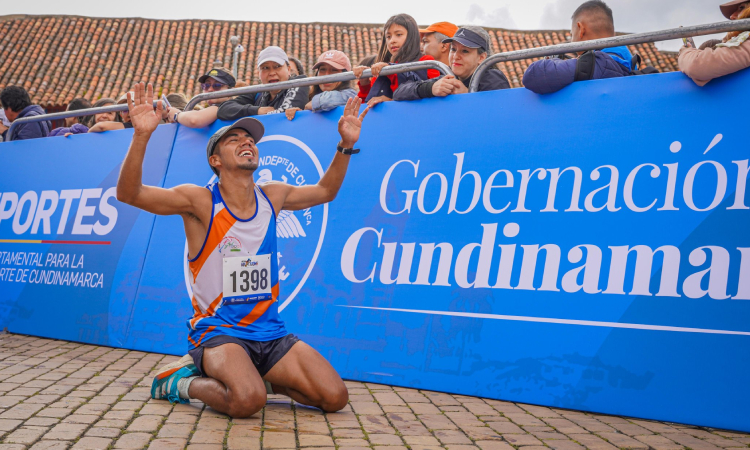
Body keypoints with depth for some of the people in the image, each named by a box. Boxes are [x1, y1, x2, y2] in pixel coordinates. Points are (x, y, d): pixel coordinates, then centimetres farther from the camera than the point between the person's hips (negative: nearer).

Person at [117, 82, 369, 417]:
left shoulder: (272, 196, 6)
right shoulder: (201, 201, -9)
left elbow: (325, 191, 23)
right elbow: (128, 193, -18)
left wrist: (346, 145, 11)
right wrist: (141, 136, -31)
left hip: (270, 333, 5)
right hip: (217, 331, -5)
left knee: (334, 398, -8)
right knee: (247, 400, -33)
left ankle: (254, 377, 15)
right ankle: (182, 382, -1)